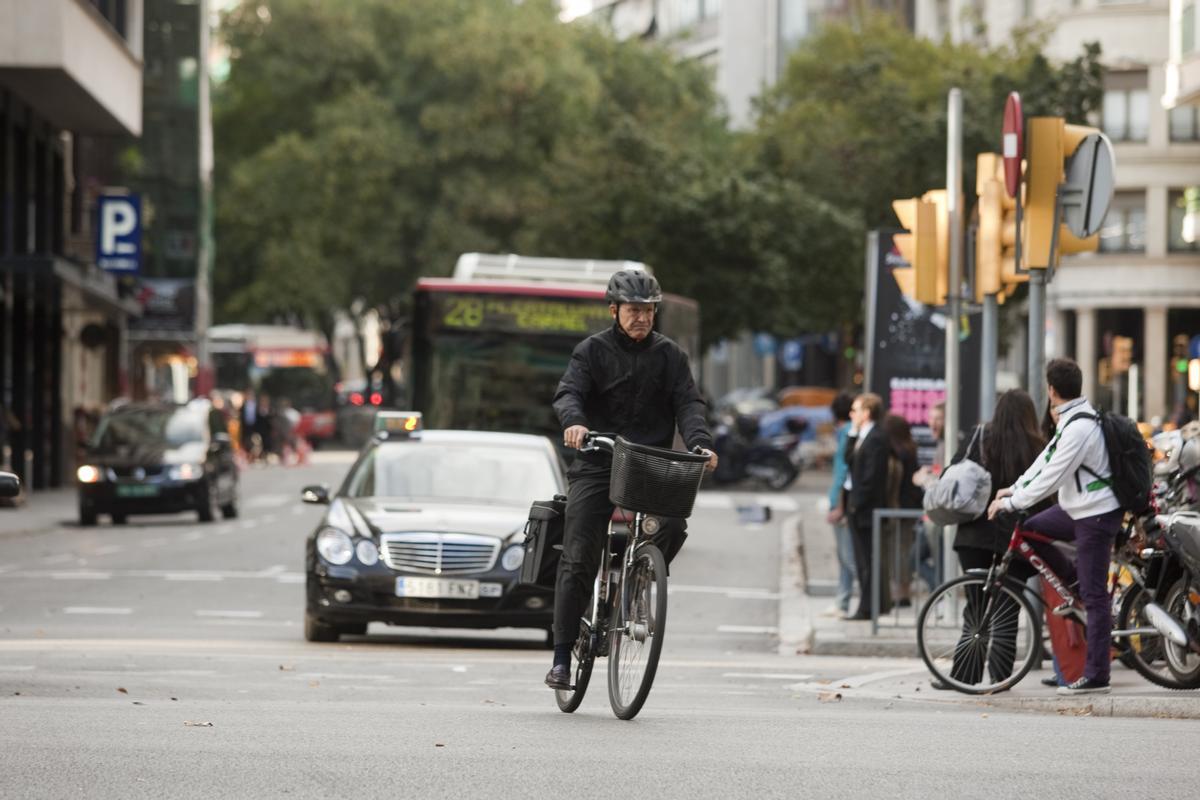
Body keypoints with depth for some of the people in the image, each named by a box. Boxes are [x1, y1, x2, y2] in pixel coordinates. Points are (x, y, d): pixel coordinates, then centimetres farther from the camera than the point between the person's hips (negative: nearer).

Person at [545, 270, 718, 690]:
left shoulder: (669, 355, 9)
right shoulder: (593, 351, 4)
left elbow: (688, 403, -1)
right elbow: (568, 392, -10)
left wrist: (700, 442, -21)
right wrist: (573, 421, -34)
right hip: (597, 466, -1)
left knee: (674, 527, -26)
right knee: (578, 561, -7)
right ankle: (562, 658, -2)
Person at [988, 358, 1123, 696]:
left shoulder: (1079, 428, -24)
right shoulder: (1073, 419, 8)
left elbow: (1050, 478, -24)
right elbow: (1046, 459, 15)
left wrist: (1010, 503, -15)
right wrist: (1013, 489, 10)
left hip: (1096, 515, -10)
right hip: (1079, 508, 10)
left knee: (1094, 596, -6)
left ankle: (1096, 677, -4)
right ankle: (1075, 581, 20)